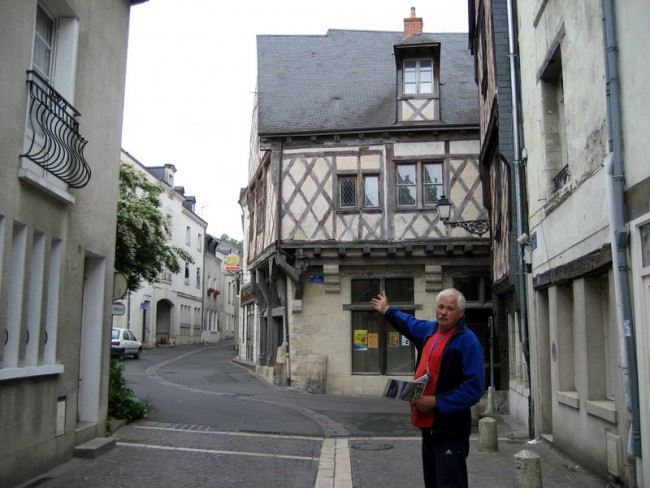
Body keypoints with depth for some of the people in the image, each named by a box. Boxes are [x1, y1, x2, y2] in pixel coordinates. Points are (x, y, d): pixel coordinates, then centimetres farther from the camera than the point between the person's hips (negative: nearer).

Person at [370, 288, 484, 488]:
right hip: (428, 423, 9)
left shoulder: (467, 341, -15)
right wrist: (387, 310, 47)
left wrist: (437, 402, -22)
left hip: (450, 427, -9)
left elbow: (473, 389, -21)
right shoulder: (431, 329, 11)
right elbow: (410, 324, 35)